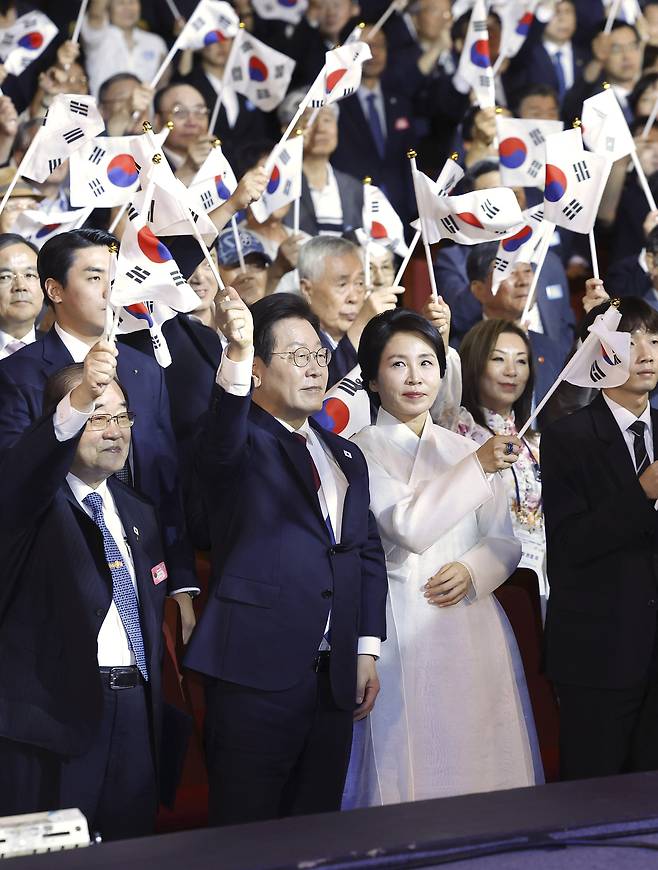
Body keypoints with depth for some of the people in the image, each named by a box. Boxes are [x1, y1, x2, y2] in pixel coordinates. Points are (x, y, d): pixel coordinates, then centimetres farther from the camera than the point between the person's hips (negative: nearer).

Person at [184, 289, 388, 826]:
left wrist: (367, 648, 9)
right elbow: (221, 445, -27)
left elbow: (369, 554, 20)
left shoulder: (346, 456, 20)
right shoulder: (244, 442, -2)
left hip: (335, 676, 6)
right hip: (258, 672, -6)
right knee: (247, 836, -4)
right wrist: (237, 356, -44)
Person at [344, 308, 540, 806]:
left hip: (475, 628, 4)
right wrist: (477, 467, -17)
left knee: (479, 761, 3)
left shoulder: (466, 448, 13)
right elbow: (410, 529, -15)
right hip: (403, 630, -4)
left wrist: (472, 571, -7)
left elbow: (505, 541, 13)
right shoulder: (361, 454, -2)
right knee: (409, 762, -4)